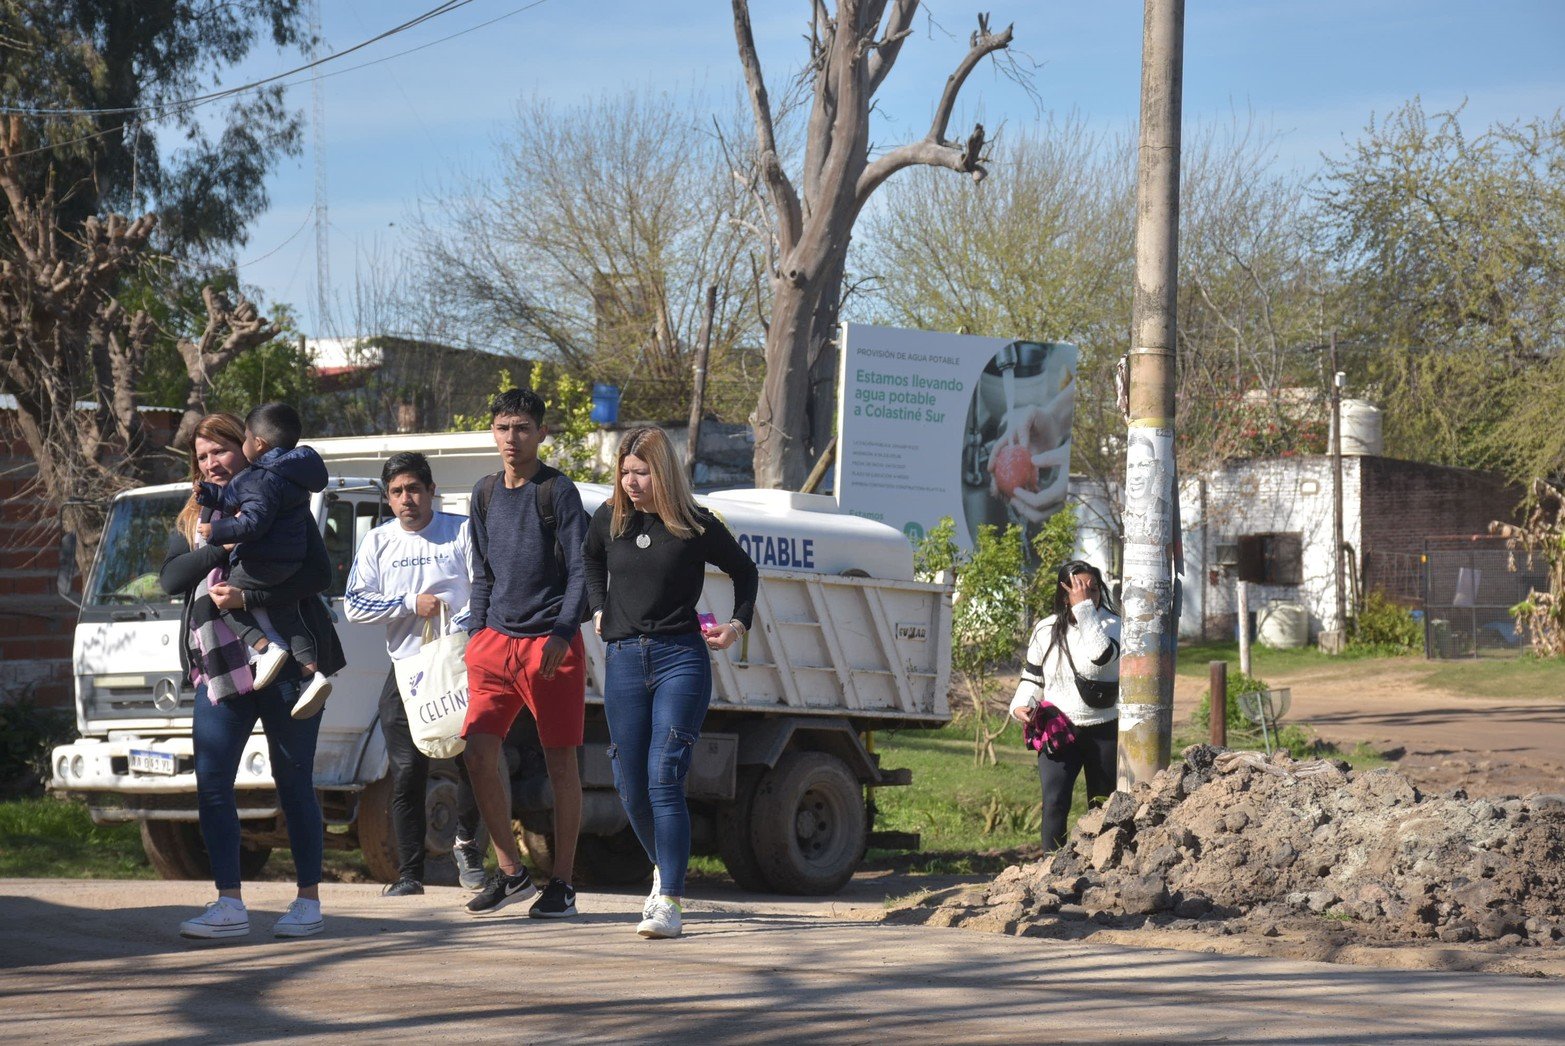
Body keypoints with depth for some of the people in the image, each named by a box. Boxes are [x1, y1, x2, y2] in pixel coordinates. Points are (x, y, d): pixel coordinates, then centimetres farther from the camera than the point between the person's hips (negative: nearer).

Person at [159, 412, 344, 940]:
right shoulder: (192, 520, 16)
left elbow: (318, 573, -11)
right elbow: (170, 578, 0)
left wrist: (246, 595, -19)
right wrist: (223, 545, -13)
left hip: (285, 663, -4)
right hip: (218, 671, 4)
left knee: (294, 784, 0)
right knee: (211, 785, -3)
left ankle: (309, 902, 7)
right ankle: (229, 906, 0)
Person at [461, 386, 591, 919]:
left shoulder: (558, 491, -4)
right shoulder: (485, 494, 13)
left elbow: (581, 571, -7)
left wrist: (563, 634, -18)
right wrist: (475, 635, 11)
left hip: (551, 642, -5)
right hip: (497, 639, 5)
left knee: (560, 762, 0)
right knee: (478, 752, -5)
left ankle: (562, 884, 6)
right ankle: (511, 873, 7)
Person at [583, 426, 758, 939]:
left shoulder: (696, 526, -4)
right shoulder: (609, 519, 5)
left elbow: (744, 571, 13)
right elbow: (591, 561, 29)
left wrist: (738, 624, 3)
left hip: (680, 657, -4)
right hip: (623, 660, 4)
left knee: (664, 777, -15)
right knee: (630, 784, 6)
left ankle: (669, 902, -16)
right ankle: (664, 869, 32)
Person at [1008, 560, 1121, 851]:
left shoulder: (1110, 625, -3)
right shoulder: (1046, 629, 5)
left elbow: (1101, 657, -25)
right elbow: (1033, 674, 16)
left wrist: (1085, 608, -22)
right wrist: (1021, 705, -3)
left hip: (1103, 731, 0)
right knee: (1054, 803, -16)